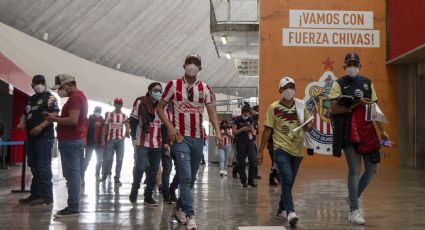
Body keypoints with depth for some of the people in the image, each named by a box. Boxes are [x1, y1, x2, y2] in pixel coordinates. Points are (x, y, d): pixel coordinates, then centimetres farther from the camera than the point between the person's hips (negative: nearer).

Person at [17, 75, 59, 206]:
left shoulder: (50, 97, -3)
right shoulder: (30, 99, 21)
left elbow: (54, 115, -14)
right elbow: (25, 114, 27)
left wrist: (40, 127, -24)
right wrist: (21, 124, 4)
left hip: (44, 137, -8)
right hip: (31, 137, 8)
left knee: (43, 167, -10)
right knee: (34, 167, 11)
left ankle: (46, 196, -9)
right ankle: (35, 194, 18)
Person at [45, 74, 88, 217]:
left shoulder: (74, 98, -14)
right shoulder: (79, 96, 19)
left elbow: (73, 120, -24)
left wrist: (55, 119, -13)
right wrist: (57, 117, 10)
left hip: (70, 141, -11)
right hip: (75, 140, 11)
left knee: (72, 174, -9)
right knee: (73, 174, 10)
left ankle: (73, 208, -8)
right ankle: (73, 206, 13)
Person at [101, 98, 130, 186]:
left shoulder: (124, 116, 5)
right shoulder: (109, 115, 1)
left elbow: (127, 126, -1)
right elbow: (105, 127, 2)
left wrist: (127, 132, -25)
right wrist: (103, 139, -4)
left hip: (120, 140, 1)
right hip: (110, 139, -1)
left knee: (120, 160, 1)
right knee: (108, 159, 3)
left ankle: (117, 178, 8)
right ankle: (104, 175, 23)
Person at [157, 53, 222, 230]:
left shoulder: (205, 88, 7)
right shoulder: (173, 85, 0)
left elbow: (211, 112, 0)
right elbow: (160, 108, 4)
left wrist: (217, 132, -15)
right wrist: (169, 126, -10)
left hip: (198, 138, 4)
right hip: (180, 137, -4)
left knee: (191, 177, 12)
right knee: (185, 177, -13)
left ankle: (179, 208, 29)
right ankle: (190, 215, -9)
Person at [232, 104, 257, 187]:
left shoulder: (250, 119, 9)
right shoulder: (237, 119, -4)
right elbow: (234, 132, -6)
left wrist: (251, 129, -7)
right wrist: (243, 129, -18)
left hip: (250, 142, 4)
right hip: (240, 142, -3)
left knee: (253, 161, -3)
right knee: (241, 163, 0)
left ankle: (251, 180, 8)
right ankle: (243, 181, 10)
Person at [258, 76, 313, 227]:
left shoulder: (301, 105, 6)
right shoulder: (274, 107, -3)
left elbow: (310, 123, 13)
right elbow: (267, 130, -1)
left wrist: (308, 126, -13)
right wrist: (261, 151, -3)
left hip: (297, 150, 4)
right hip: (281, 149, -4)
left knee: (289, 182, 13)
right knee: (287, 179, -19)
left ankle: (281, 210, 28)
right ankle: (290, 212, -23)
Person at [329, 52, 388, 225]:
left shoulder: (367, 83, 14)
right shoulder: (339, 84, 0)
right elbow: (334, 109, -10)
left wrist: (382, 130, 7)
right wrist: (356, 105, -16)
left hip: (368, 132, 5)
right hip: (349, 133, -5)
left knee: (373, 169, 7)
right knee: (354, 170, -3)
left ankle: (353, 197, 27)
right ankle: (354, 210, 6)